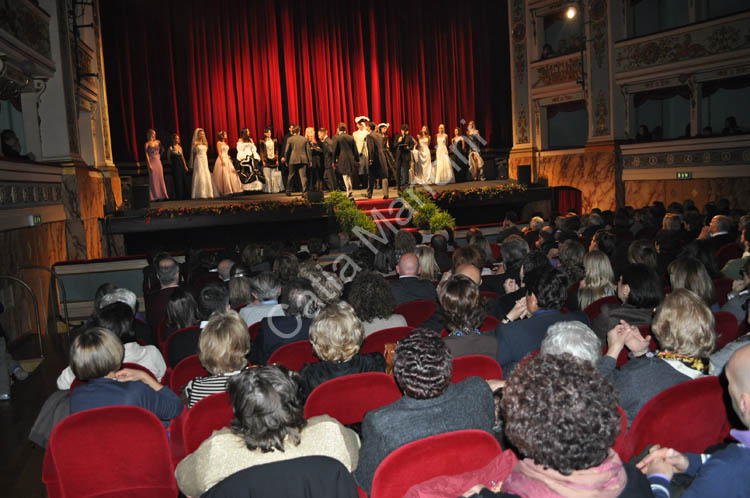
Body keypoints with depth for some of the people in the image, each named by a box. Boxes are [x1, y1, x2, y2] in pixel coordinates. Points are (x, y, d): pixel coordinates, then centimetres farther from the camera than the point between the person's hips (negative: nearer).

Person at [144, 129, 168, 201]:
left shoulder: (158, 142, 10)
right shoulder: (147, 144, -4)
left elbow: (162, 149, 27)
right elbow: (147, 155, -8)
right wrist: (149, 165, -15)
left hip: (158, 161, 5)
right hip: (152, 161, -5)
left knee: (160, 178, 4)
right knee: (153, 179, -3)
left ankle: (162, 195, 7)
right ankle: (155, 196, -1)